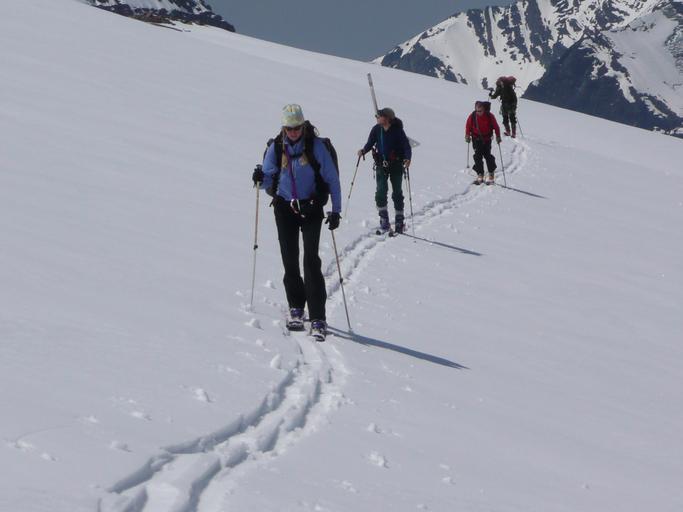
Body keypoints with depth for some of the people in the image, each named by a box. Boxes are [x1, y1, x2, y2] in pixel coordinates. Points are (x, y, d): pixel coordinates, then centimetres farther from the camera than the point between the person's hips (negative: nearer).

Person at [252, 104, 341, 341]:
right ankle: (296, 307, 26)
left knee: (311, 261, -13)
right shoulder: (276, 147, 0)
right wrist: (261, 179, -17)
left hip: (311, 208, -3)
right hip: (285, 208, 3)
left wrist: (336, 210, -6)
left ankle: (318, 318, -14)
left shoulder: (316, 146, -8)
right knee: (289, 261, 5)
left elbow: (332, 178, -3)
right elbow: (269, 179, 7)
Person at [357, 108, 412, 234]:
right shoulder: (376, 129, -1)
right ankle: (383, 218, -3)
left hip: (396, 164, -2)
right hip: (381, 164, 2)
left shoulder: (398, 130, -11)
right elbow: (370, 143, 8)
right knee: (381, 190, -11)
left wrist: (407, 159, -29)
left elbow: (406, 146, -12)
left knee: (397, 192, 4)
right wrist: (363, 150, -12)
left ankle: (399, 220, 16)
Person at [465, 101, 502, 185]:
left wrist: (498, 136, -9)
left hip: (487, 139, -2)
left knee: (487, 155, -6)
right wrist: (467, 135, -6)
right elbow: (468, 126, 4)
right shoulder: (472, 116, -10)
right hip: (476, 139, 2)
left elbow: (496, 126, -4)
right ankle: (480, 175, 5)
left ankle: (491, 174, 8)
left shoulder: (489, 116, -14)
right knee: (478, 156, -3)